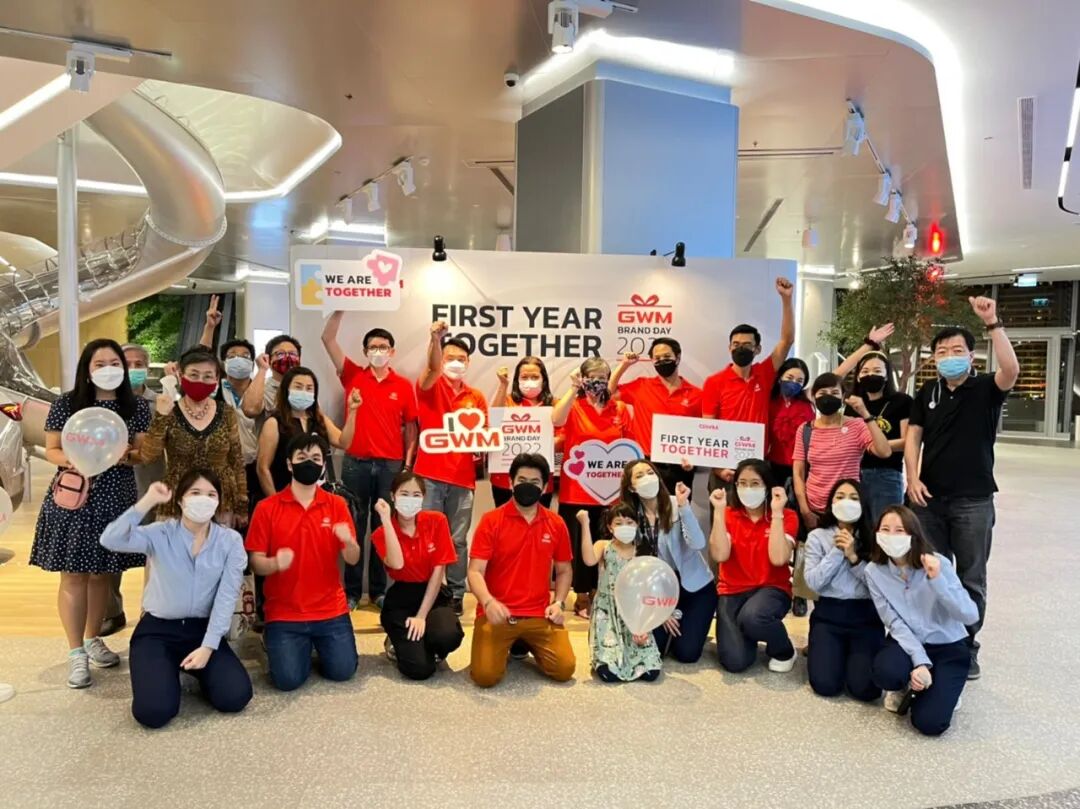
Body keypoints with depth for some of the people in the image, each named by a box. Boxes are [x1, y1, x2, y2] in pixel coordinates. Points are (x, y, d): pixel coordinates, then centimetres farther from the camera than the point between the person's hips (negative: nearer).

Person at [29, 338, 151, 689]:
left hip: (114, 500, 2)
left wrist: (123, 454, -18)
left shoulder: (136, 406, 2)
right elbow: (51, 450, 0)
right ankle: (76, 652, 12)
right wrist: (69, 460, -21)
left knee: (102, 574, 14)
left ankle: (93, 639, 32)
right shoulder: (66, 403, -3)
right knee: (74, 577, 2)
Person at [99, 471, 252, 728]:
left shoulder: (231, 540, -5)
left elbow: (226, 597, -9)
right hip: (158, 629, -1)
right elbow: (110, 540, -26)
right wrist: (148, 501, -30)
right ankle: (165, 671, 16)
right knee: (153, 711, -20)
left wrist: (208, 647, -16)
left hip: (204, 629, 1)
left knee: (235, 697, -16)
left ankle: (196, 669, 17)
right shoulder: (159, 534, -8)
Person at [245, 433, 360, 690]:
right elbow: (255, 562, -5)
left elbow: (352, 559, -2)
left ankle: (318, 643, 26)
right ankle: (289, 643, 22)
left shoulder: (337, 505, -1)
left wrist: (349, 541, -25)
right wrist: (275, 563, -28)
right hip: (283, 612, -1)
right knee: (288, 680, -12)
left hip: (330, 609, 2)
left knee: (343, 671, -7)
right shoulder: (267, 508, -6)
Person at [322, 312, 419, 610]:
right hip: (356, 462, 0)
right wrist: (340, 309, -10)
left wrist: (408, 464, -1)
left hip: (391, 464, 0)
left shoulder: (404, 386, 4)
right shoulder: (353, 376, 4)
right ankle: (351, 591, 16)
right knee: (354, 527, 6)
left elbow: (410, 428, 6)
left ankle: (379, 590, 18)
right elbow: (328, 339, -2)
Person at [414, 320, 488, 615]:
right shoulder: (430, 387, 3)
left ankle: (456, 594, 17)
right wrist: (435, 339, -37)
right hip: (430, 475, -2)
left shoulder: (476, 397, 11)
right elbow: (432, 368, -19)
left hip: (463, 478, 2)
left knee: (458, 540, 8)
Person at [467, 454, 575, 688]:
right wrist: (488, 602, -28)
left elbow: (564, 570, 16)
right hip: (497, 613, -2)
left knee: (565, 669, -11)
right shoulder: (491, 521, -5)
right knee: (485, 675, -18)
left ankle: (527, 644, 20)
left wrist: (558, 603, -1)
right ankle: (508, 644, 17)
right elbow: (475, 571, -10)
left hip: (539, 615, 3)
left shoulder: (556, 524, 5)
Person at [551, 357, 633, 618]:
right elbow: (555, 421, -25)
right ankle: (581, 597, 18)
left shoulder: (620, 409, 6)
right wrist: (573, 389, -26)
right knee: (579, 544, 4)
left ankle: (597, 594, 26)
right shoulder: (572, 406, -2)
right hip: (577, 489, -3)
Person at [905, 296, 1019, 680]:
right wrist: (912, 478, -5)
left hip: (973, 500, -3)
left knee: (970, 579, 6)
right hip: (930, 498, 3)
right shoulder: (927, 392, 7)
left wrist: (993, 323, -31)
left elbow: (1011, 369, -26)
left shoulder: (986, 388, -4)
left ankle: (967, 648, 19)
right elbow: (913, 436, 7)